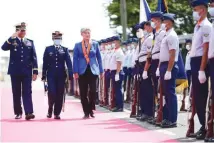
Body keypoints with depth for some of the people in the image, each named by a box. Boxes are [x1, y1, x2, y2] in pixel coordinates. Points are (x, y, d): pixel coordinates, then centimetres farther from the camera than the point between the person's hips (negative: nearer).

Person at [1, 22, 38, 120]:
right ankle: (18, 113, 12)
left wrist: (35, 71, -1)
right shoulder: (12, 41, 4)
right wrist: (12, 37, -22)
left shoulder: (30, 42, 9)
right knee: (16, 93, 5)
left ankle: (29, 113, -14)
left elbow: (34, 57, 6)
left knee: (27, 92, -7)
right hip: (15, 71, 0)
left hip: (27, 72, 0)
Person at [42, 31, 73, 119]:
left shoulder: (65, 50, 7)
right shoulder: (48, 49, 7)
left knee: (60, 94, 1)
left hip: (61, 75, 1)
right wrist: (44, 75, 1)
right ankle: (50, 110, 13)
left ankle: (57, 113, 10)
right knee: (51, 93, -10)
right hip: (51, 75, -1)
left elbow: (69, 62, -1)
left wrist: (70, 74, -11)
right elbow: (45, 63, 6)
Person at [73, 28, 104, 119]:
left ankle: (90, 110, 12)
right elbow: (75, 59, 2)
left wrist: (101, 71, 5)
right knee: (83, 93, 2)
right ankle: (86, 112, 11)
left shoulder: (95, 44, 7)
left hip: (93, 71, 0)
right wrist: (75, 72, -7)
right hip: (82, 71, 0)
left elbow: (99, 58, 9)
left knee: (93, 91, -6)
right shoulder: (77, 45, 5)